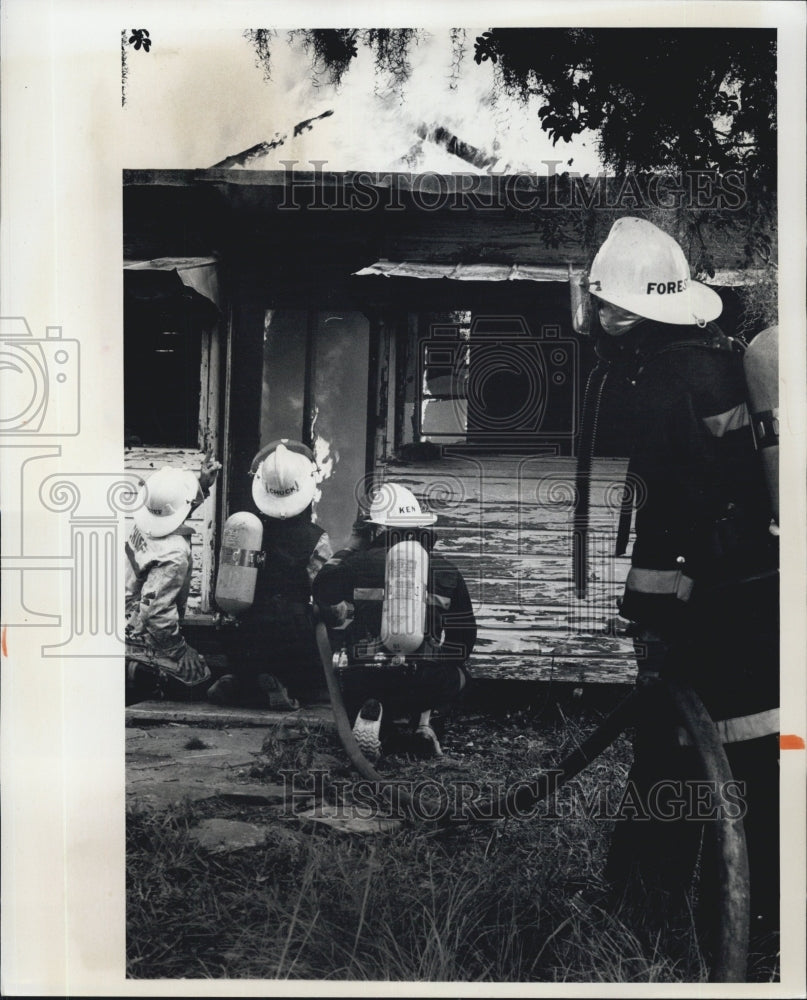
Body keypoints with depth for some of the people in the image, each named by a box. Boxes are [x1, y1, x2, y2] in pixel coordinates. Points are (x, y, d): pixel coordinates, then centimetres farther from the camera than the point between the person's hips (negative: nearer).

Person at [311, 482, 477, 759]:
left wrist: (350, 548, 30)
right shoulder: (446, 570, 10)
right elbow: (464, 634, 16)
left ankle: (373, 712, -4)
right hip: (429, 682, 2)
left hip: (367, 677, -1)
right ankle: (422, 719, 6)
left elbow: (320, 593, 22)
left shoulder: (360, 562, 4)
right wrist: (447, 667, 35)